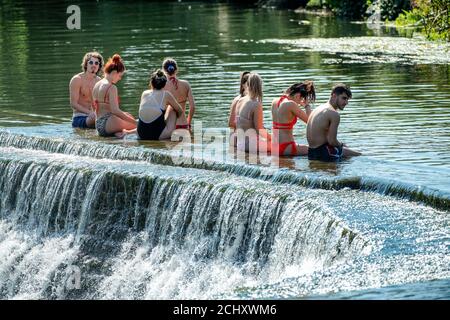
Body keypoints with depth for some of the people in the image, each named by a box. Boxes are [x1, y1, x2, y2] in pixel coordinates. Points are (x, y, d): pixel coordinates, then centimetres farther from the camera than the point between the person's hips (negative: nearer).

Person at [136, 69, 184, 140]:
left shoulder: (144, 94, 11)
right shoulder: (166, 95, 2)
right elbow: (180, 111, 17)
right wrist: (175, 119, 38)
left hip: (141, 135, 4)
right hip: (158, 135, -4)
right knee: (172, 108, 20)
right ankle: (172, 133, 26)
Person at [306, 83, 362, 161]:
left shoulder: (317, 109, 14)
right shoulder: (334, 114, -15)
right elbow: (331, 141, -18)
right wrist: (341, 144, 4)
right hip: (323, 154, -9)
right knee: (359, 155, -1)